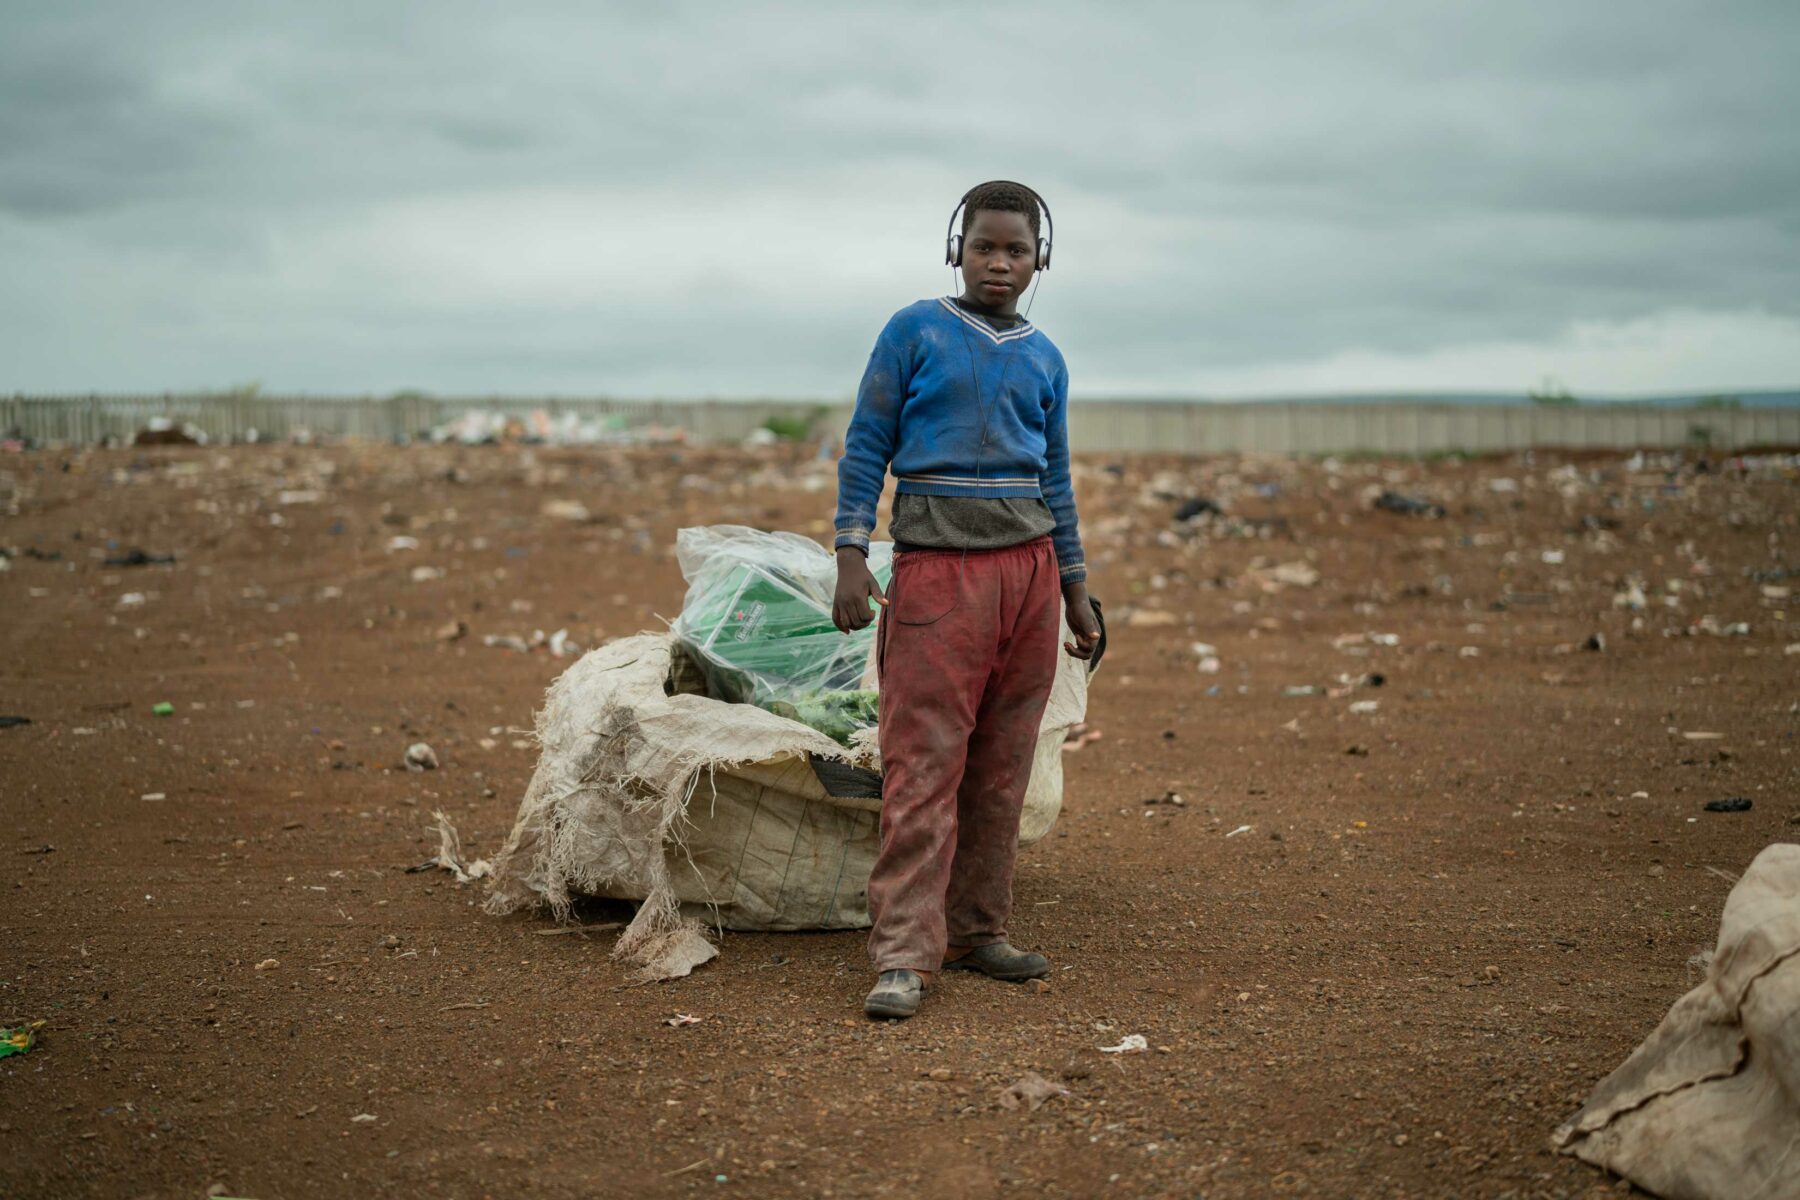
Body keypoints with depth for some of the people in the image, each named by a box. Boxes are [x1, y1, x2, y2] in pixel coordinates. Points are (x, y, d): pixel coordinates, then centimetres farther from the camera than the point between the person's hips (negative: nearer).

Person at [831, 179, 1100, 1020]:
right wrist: (851, 556, -9)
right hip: (937, 570, -4)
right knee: (923, 765, -9)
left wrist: (1077, 594, 17)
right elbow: (866, 447, 1)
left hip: (1029, 569, 5)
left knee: (1002, 765, 7)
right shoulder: (914, 332, 2)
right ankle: (904, 956, -9)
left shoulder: (1044, 360, 13)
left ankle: (976, 931, 16)